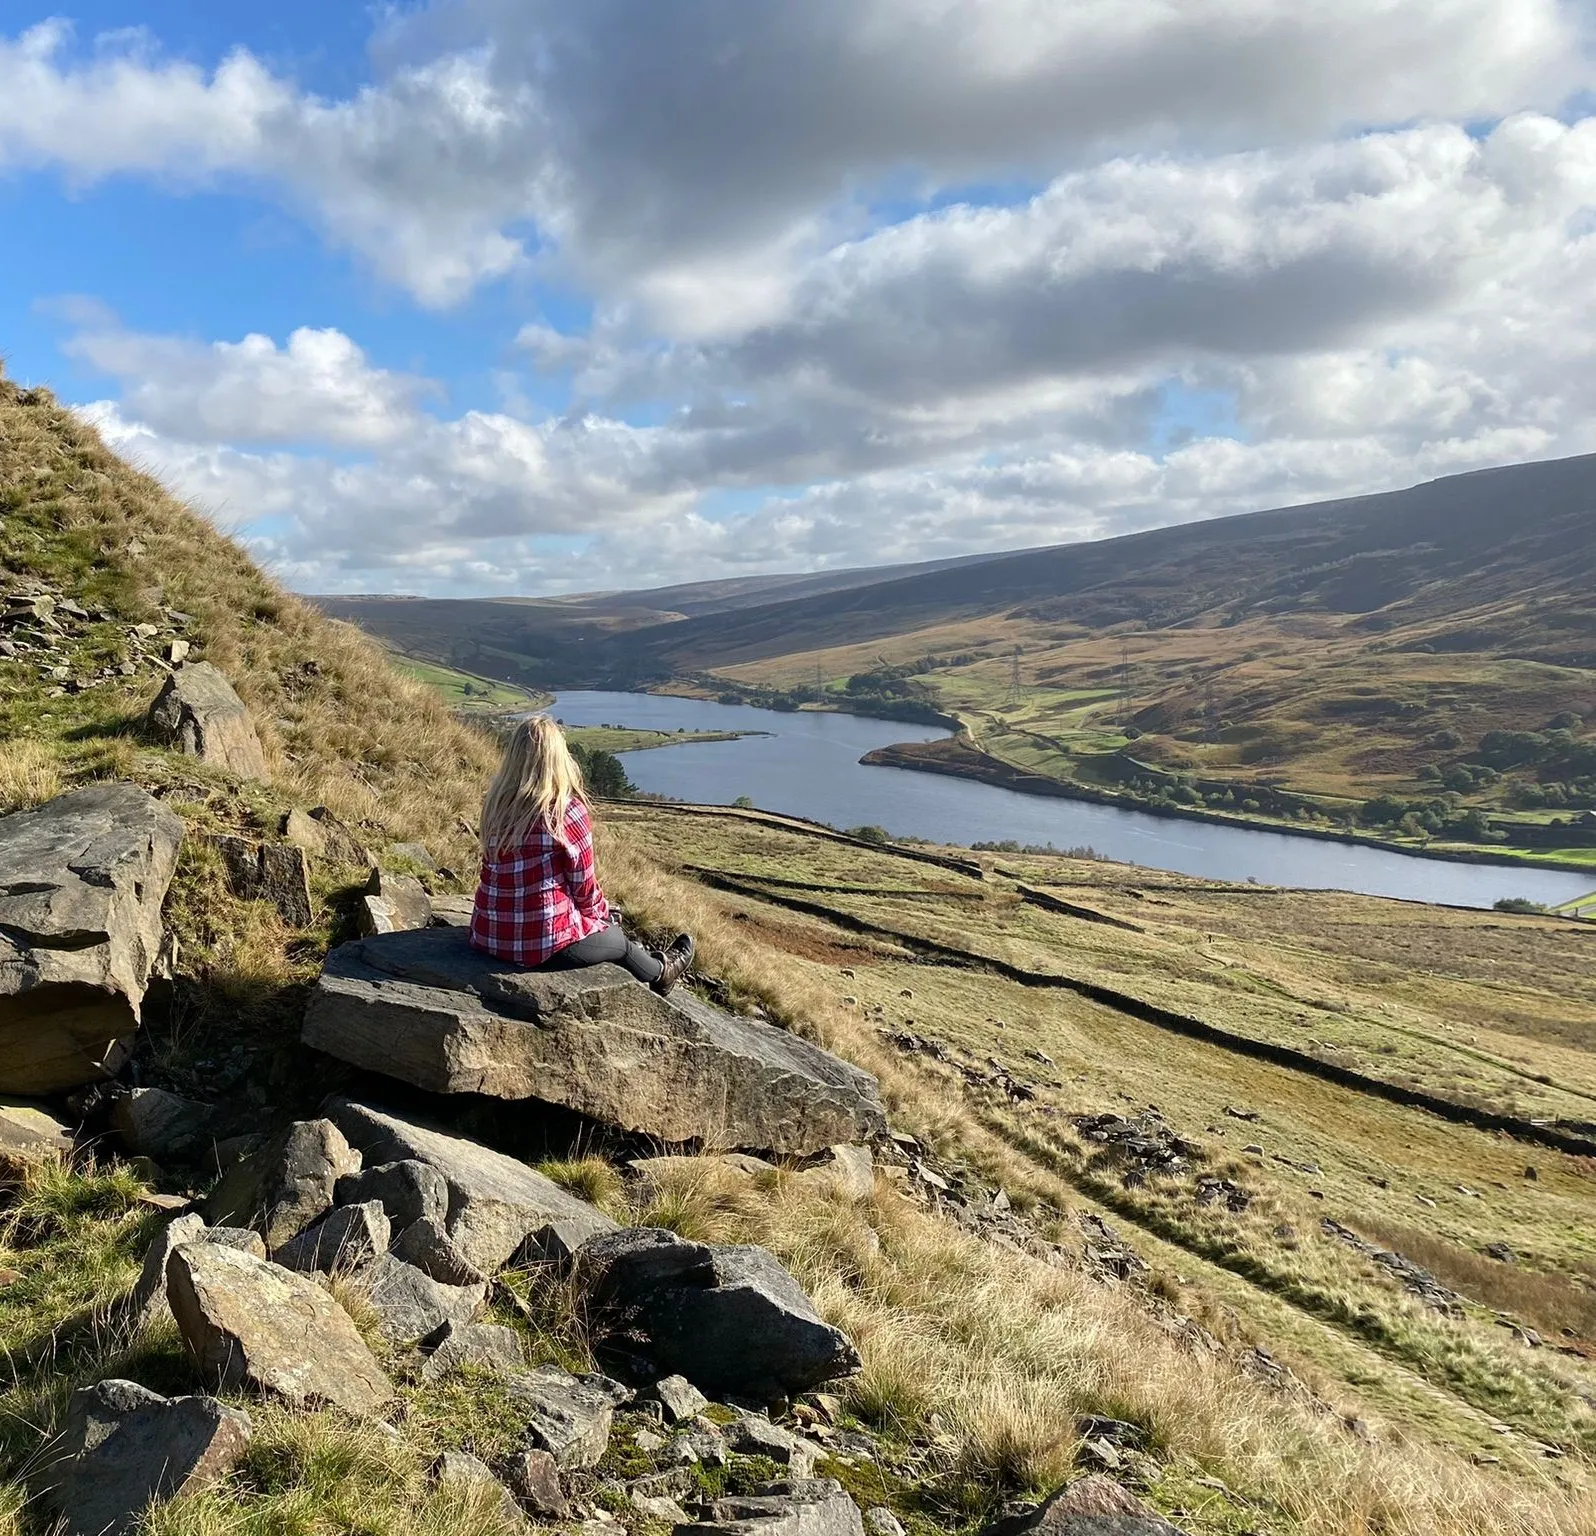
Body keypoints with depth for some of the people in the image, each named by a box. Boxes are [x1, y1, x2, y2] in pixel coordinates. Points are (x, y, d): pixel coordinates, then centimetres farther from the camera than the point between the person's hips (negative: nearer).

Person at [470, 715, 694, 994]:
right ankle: (660, 972, 52)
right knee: (618, 940, 24)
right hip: (546, 943, -6)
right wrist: (602, 914, 13)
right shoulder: (568, 811, -17)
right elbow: (584, 885, -10)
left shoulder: (494, 804, -1)